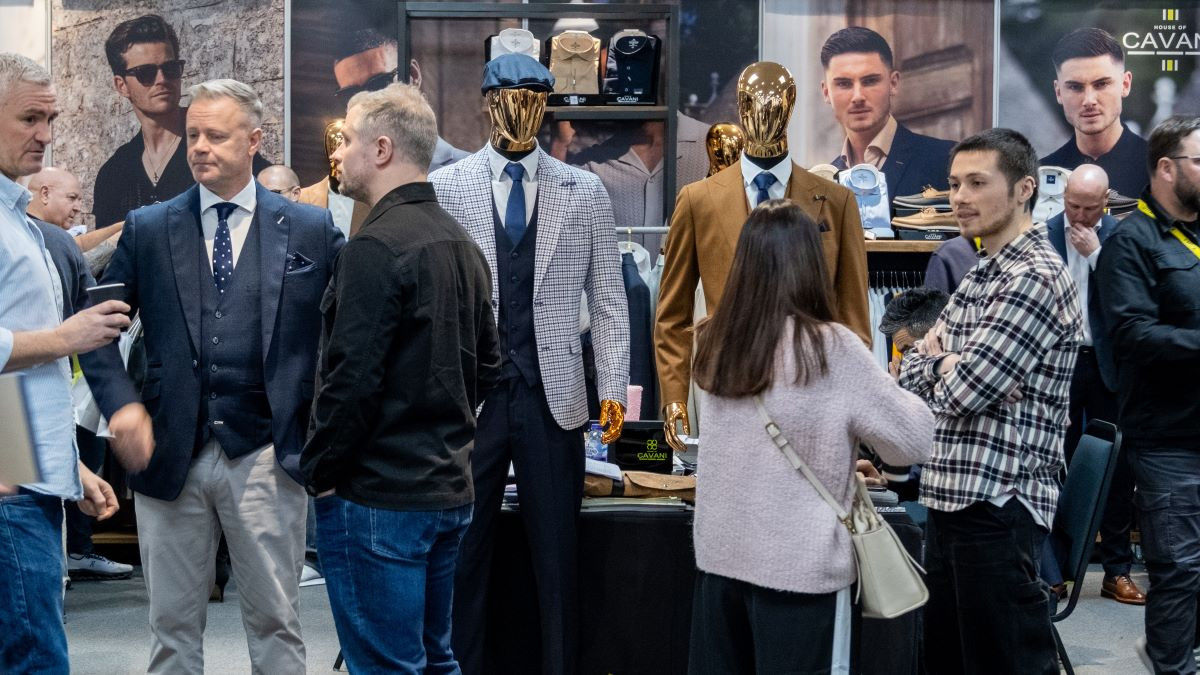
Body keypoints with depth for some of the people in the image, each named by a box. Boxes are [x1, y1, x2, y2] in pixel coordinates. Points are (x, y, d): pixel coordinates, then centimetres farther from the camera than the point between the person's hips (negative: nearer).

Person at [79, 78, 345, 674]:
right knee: (172, 625, 10)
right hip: (171, 456, 2)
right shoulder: (147, 229, 6)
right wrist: (120, 401, -4)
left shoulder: (311, 230, 2)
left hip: (265, 456, -1)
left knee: (275, 622, 5)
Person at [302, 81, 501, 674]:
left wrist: (319, 470, -9)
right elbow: (487, 366, 18)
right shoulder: (461, 243, 11)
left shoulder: (376, 247, -16)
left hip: (378, 495, -9)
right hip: (449, 490, 9)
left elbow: (352, 378, -20)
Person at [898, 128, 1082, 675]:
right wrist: (953, 365, -6)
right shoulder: (981, 276, 16)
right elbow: (911, 375, 14)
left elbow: (962, 392, -19)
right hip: (951, 499, 9)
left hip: (999, 507, -9)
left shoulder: (1036, 279, -14)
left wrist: (942, 359, 2)